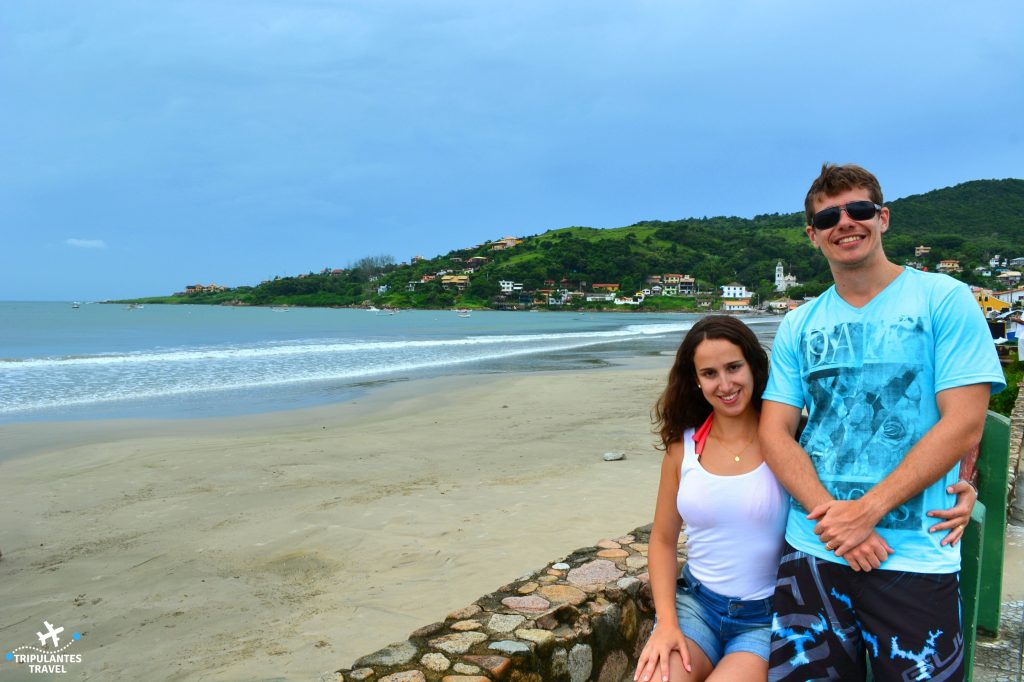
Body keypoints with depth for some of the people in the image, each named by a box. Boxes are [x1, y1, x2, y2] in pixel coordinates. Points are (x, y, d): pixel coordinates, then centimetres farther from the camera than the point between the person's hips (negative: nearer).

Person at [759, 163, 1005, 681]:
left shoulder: (943, 300, -2)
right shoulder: (798, 327, 9)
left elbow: (963, 425, -9)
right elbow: (774, 433, 3)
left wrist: (866, 511, -15)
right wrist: (831, 515, -13)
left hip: (915, 559, -3)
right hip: (811, 550, 3)